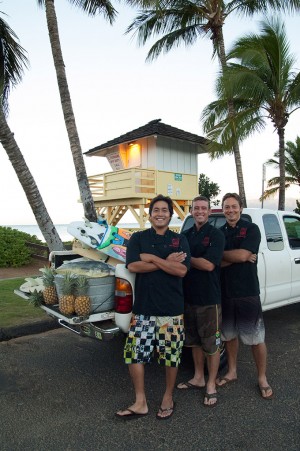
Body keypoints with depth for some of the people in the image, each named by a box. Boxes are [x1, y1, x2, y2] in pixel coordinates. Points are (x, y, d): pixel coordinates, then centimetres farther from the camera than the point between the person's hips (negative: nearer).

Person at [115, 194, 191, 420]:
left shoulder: (180, 240, 4)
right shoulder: (138, 238, 4)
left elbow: (182, 270, -10)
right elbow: (133, 266, -12)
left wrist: (151, 258, -13)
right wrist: (167, 262, -13)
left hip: (172, 309, 0)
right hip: (143, 308, 1)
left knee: (172, 355, 9)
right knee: (134, 352, 4)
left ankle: (168, 398, 33)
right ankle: (140, 403, 23)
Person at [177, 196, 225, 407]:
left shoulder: (216, 235, -8)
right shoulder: (186, 235, 9)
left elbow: (209, 264, -19)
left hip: (209, 298, -5)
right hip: (189, 296, 6)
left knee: (212, 344, 8)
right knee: (195, 341, 19)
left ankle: (211, 385, 24)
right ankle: (198, 378, 36)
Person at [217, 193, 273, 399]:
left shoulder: (251, 229, -4)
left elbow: (242, 255, -19)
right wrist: (238, 257, -15)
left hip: (248, 293, -4)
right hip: (225, 292, 4)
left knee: (256, 339, 5)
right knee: (229, 335, 17)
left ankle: (262, 378, 23)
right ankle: (232, 372, 34)